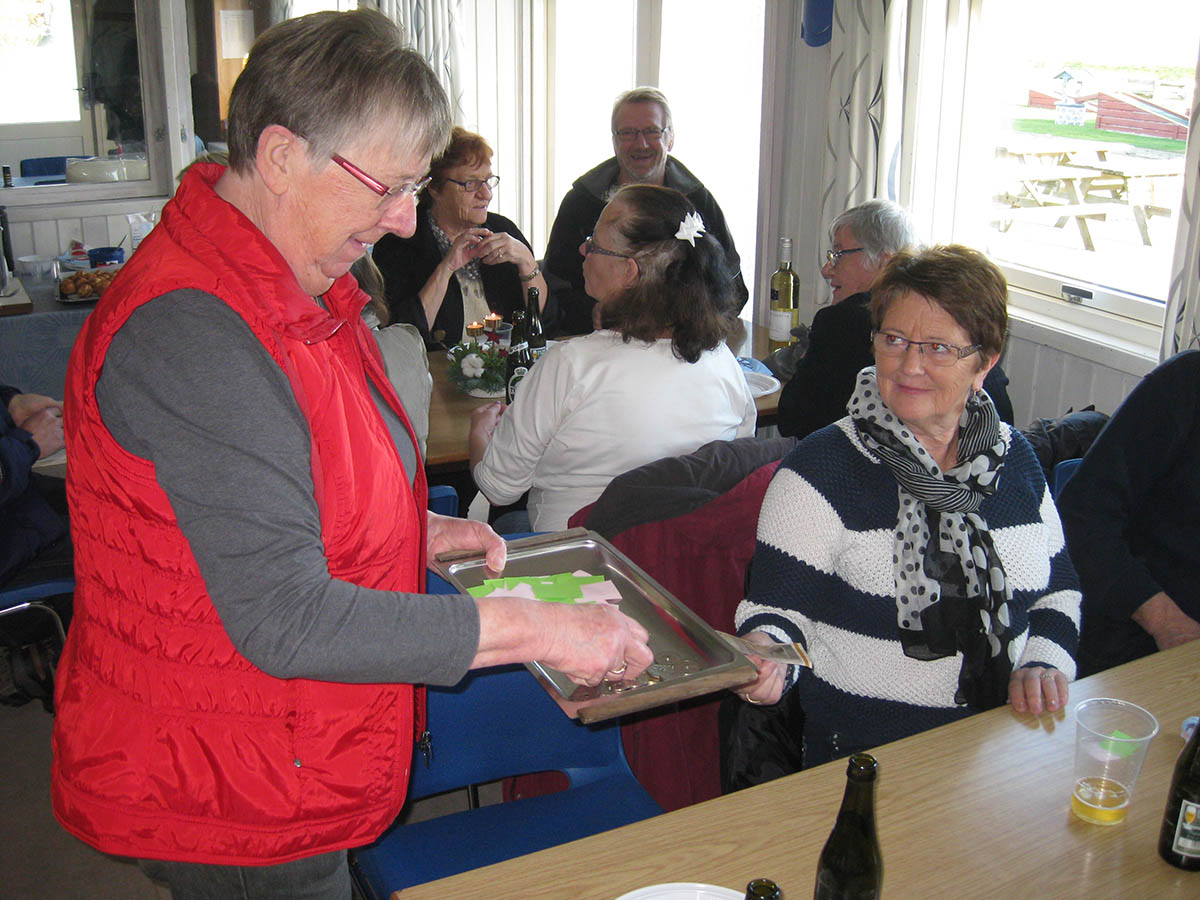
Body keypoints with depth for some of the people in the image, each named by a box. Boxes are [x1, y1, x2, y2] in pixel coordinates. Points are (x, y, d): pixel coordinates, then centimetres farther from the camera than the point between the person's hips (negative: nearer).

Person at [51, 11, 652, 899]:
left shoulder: (295, 288, 4)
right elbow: (285, 621, -30)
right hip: (229, 801, -9)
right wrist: (536, 629, -26)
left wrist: (414, 531, 4)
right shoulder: (190, 333, -29)